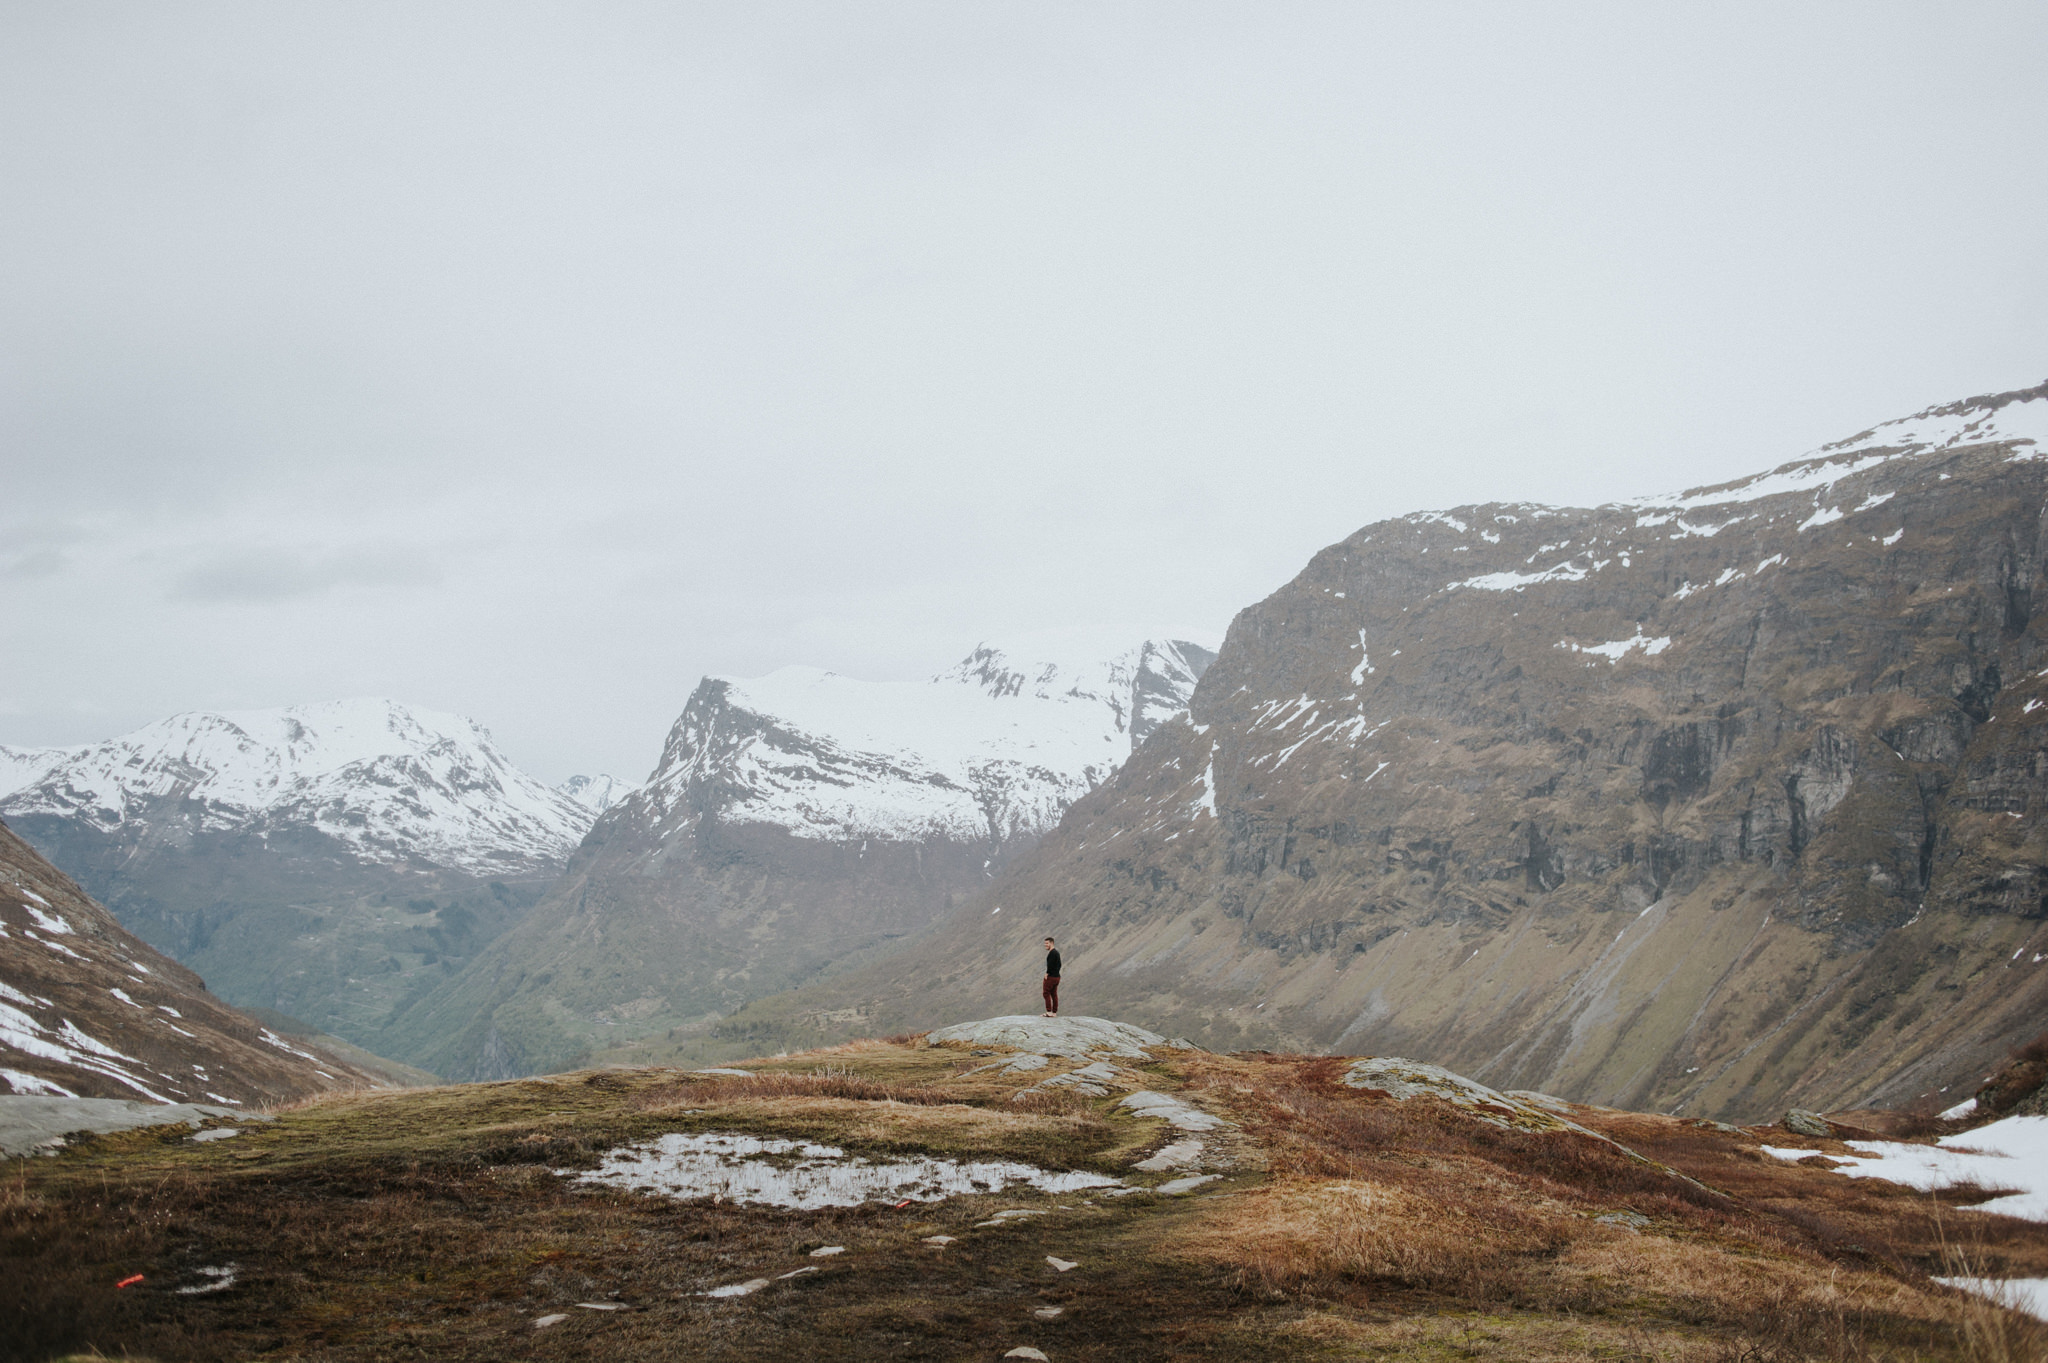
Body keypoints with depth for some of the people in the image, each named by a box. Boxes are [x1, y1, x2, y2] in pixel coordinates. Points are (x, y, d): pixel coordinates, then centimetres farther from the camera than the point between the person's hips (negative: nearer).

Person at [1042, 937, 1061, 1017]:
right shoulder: (1057, 952, 16)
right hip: (1057, 976, 9)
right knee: (1054, 994, 9)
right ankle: (1054, 1013, 8)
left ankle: (1049, 1012, -9)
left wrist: (1047, 973, -14)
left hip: (1051, 976, -9)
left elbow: (1050, 964, -23)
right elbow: (1059, 965, 21)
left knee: (1046, 993, -5)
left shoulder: (1052, 952, -15)